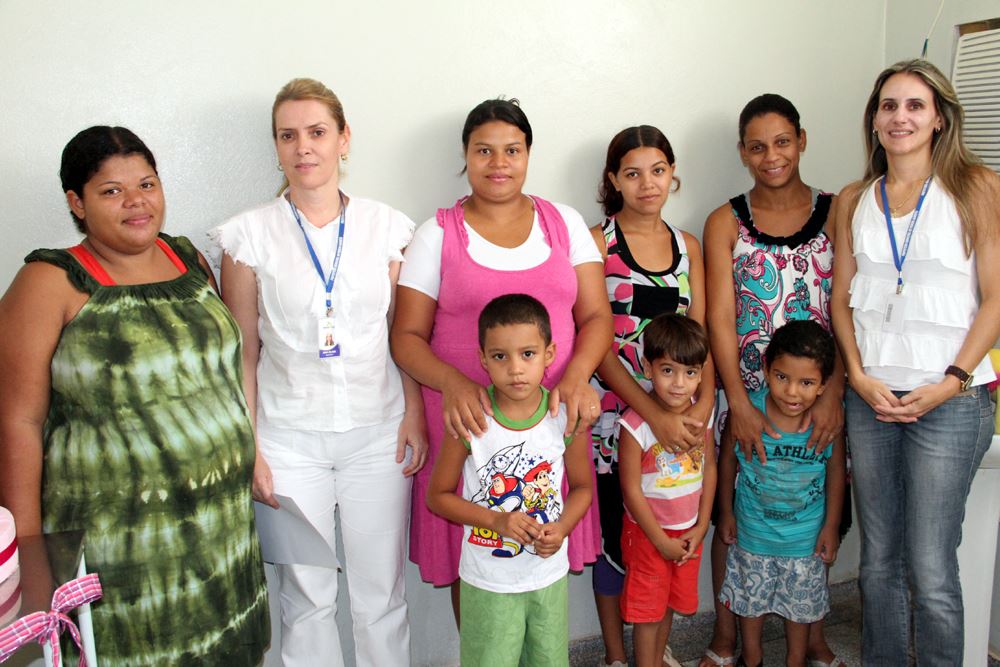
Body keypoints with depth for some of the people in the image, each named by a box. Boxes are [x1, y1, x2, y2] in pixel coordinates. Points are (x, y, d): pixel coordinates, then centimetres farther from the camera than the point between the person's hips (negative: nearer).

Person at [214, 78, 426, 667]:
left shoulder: (387, 226, 1)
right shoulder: (251, 234, -2)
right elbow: (243, 352, 1)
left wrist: (414, 413, -1)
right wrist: (247, 447, -3)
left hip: (378, 432, 1)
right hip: (290, 437, -1)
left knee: (383, 594, 11)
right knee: (307, 597, 11)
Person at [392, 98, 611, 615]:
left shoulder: (564, 223, 9)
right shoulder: (438, 234, 2)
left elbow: (596, 315, 5)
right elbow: (407, 336, 0)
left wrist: (577, 376, -14)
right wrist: (452, 383, -20)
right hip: (467, 420, -1)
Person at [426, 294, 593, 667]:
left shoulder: (566, 415, -11)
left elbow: (582, 486, 4)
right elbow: (437, 496, -7)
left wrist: (562, 527, -15)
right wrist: (497, 520, -20)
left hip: (550, 577, 2)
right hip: (487, 583, -2)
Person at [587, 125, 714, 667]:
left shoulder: (688, 247, 9)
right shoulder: (597, 241, -6)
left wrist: (704, 402, -12)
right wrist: (654, 415, -19)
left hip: (678, 414, 4)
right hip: (614, 412, -4)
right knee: (616, 529, 6)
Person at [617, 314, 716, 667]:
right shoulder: (635, 424, -25)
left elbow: (709, 469, 1)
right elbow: (631, 490, -19)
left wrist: (700, 528, -1)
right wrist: (662, 541, -12)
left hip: (689, 530, 5)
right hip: (648, 532, -5)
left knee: (671, 599, 24)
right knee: (647, 607, 12)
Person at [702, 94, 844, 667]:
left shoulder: (836, 214, 2)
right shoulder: (726, 223, 2)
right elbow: (720, 319, -5)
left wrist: (834, 393, -14)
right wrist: (739, 404, -14)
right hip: (744, 393, 0)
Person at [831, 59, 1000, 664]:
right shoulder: (855, 201, 11)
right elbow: (842, 298, 10)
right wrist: (859, 375, -3)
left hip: (949, 398, -3)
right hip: (871, 395, 4)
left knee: (931, 571, -2)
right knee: (879, 562, 12)